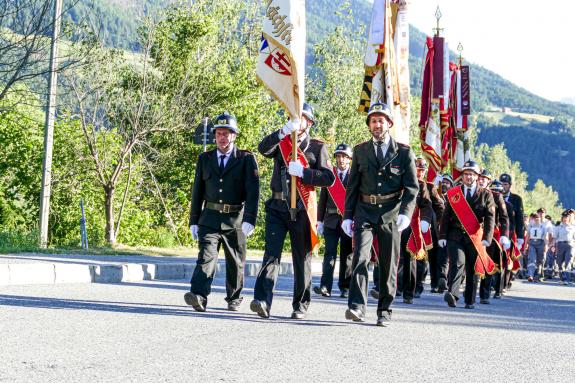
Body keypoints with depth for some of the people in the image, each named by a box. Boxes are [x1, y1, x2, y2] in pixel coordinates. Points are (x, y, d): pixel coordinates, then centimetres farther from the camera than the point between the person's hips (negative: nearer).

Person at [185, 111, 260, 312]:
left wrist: (249, 220, -19)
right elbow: (197, 191, 12)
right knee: (206, 256, -15)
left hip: (235, 220, -1)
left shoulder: (246, 159, 0)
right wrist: (194, 220, 8)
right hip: (210, 218, 1)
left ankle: (234, 298, 26)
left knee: (235, 263, 10)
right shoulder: (205, 159, 10)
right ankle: (199, 296, -27)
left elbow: (253, 191, -8)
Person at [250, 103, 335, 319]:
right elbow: (263, 149, -9)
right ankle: (263, 301, -20)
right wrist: (284, 131, -22)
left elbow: (329, 178, -3)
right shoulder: (281, 143, 14)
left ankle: (301, 305, 15)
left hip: (302, 209, -1)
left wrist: (303, 172, -16)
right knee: (271, 253, -12)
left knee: (302, 258, 6)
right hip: (278, 206, 1)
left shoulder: (317, 147, 7)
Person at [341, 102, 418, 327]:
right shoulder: (360, 151, 10)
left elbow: (412, 187, 0)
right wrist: (347, 216, 6)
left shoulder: (404, 152, 5)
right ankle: (357, 307, -19)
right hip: (364, 212, 1)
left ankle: (385, 311, 13)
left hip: (391, 214, 0)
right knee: (360, 257, -15)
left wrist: (406, 213, -14)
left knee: (389, 264, 4)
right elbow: (352, 186, 12)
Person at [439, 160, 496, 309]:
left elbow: (490, 218, -2)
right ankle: (452, 293, -30)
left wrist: (487, 238, -15)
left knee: (472, 269, 5)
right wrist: (442, 236, 0)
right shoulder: (453, 193, 11)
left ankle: (470, 301, 14)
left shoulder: (485, 195, 7)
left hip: (475, 237, 0)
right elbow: (446, 216, 9)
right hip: (455, 236, 0)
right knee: (458, 262, -19)